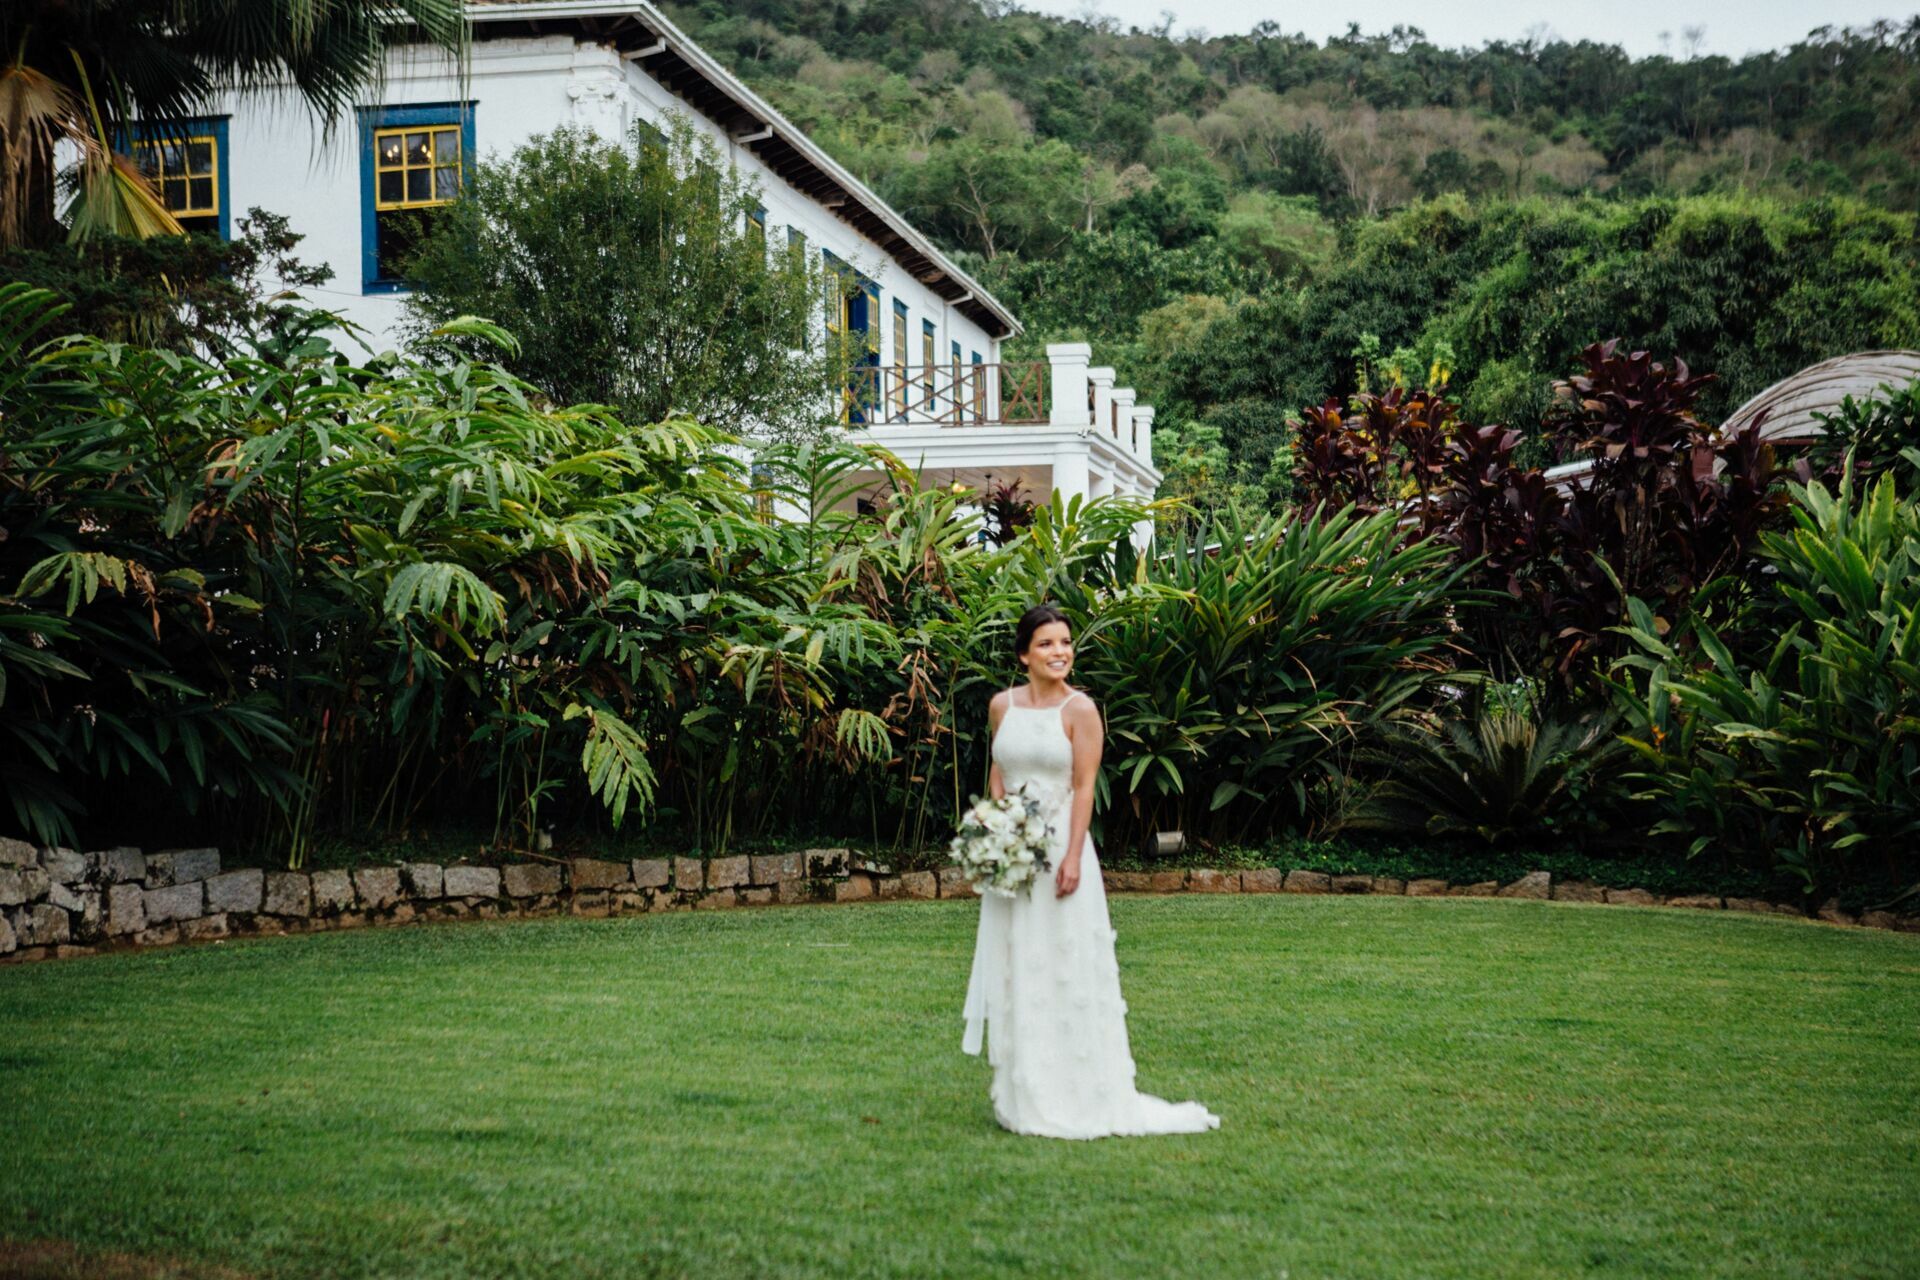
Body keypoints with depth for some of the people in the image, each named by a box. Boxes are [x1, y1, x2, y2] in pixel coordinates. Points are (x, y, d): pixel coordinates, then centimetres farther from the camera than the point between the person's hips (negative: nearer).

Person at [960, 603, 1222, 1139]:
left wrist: (1072, 856, -17)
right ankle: (1024, 1095, 18)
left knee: (1067, 968, -3)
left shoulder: (1079, 709, -7)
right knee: (1015, 970, 8)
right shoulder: (1002, 705, 7)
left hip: (1059, 847, -5)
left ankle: (1078, 1097, 5)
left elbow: (1084, 787, -10)